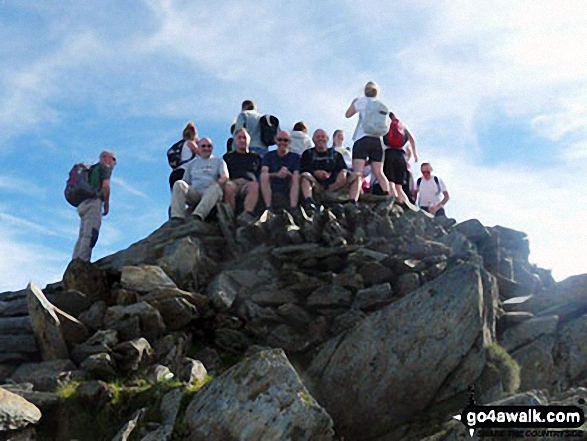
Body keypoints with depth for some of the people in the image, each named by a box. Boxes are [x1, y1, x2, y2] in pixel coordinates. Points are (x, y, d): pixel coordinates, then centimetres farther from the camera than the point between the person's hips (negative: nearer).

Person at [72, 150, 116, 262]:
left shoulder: (92, 169, 30)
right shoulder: (105, 167, 5)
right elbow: (105, 185, -11)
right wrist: (107, 204, -4)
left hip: (84, 204, 8)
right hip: (94, 203, -8)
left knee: (82, 236, 2)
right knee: (90, 235, -16)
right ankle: (83, 261, -24)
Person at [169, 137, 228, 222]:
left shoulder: (218, 161, 21)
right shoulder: (191, 164, 28)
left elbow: (225, 177, 4)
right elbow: (186, 181, 22)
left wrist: (216, 184, -18)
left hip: (210, 193, -2)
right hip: (194, 193, 2)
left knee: (216, 187, -37)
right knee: (179, 184, -25)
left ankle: (197, 216, -55)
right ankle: (177, 218, -40)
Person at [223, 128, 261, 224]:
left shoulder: (255, 157, 31)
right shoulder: (228, 156, 30)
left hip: (249, 182, 0)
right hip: (233, 181, 0)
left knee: (255, 186, -38)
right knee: (228, 188, -38)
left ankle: (247, 215, -54)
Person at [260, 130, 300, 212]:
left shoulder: (295, 156, 11)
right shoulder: (269, 155, 12)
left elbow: (296, 176, -3)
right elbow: (263, 173, -8)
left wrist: (288, 174, -26)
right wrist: (276, 174, -28)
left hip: (289, 189, 0)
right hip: (271, 188, 0)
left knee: (296, 177, -27)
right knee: (264, 176, -26)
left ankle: (293, 210, -39)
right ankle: (268, 208, -35)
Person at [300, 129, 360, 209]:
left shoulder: (336, 154, 24)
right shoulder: (308, 153, 18)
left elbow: (343, 168, 9)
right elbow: (303, 169, 3)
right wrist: (315, 173, -20)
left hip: (334, 184, 2)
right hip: (316, 185, -2)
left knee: (355, 177, -14)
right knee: (305, 176, -32)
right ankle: (308, 202, -54)